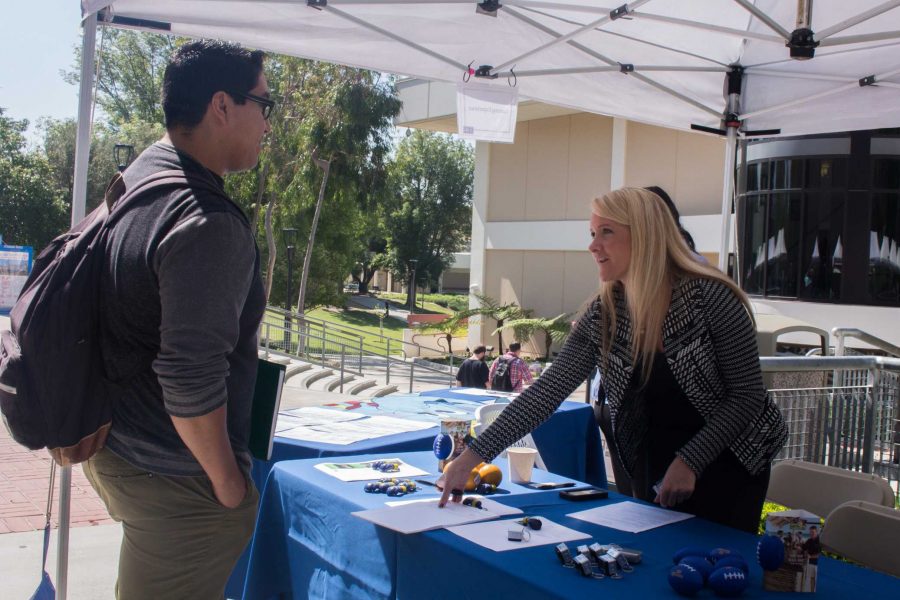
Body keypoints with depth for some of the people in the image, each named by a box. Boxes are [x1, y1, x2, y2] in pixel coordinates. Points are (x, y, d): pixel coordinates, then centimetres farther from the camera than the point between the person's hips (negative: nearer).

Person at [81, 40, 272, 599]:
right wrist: (228, 482, -15)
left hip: (115, 449, 9)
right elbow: (191, 378, -28)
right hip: (174, 480, -9)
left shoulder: (132, 181, 6)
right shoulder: (209, 223, -25)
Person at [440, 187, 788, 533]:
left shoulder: (712, 298, -20)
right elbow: (549, 391, -12)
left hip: (724, 470, -4)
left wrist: (690, 462, -23)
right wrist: (475, 454, -20)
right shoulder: (601, 316, -8)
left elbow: (747, 395, -15)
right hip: (653, 473, 4)